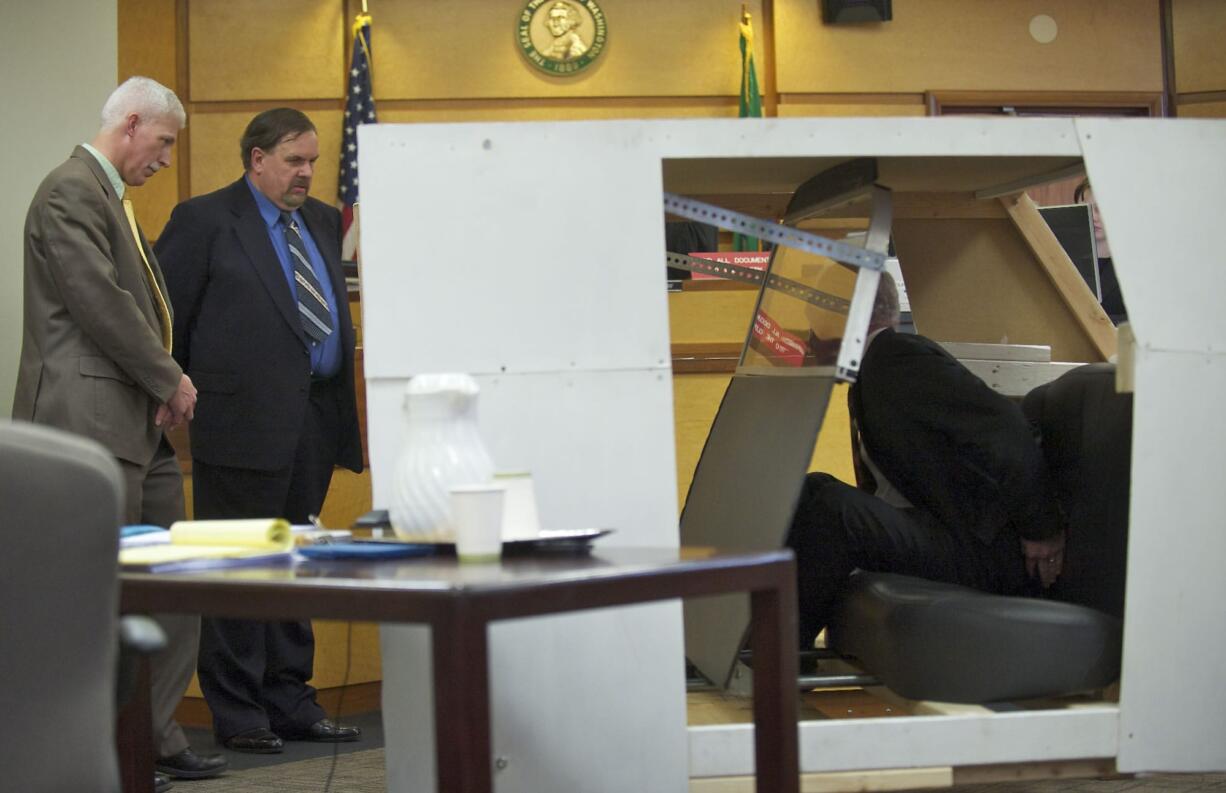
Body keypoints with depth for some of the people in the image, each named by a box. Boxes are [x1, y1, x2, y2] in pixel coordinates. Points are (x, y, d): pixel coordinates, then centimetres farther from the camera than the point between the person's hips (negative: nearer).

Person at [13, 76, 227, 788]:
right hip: (93, 422, -10)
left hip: (141, 423, 10)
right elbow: (100, 301, -19)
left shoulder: (111, 196, 21)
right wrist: (170, 380, -10)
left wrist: (167, 385, 6)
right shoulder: (71, 192, -11)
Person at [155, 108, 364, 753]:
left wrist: (343, 411, 10)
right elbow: (165, 314, -4)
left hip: (315, 419, 7)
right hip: (244, 421, -6)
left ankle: (288, 701, 21)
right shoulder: (204, 220, -3)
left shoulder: (322, 221, 16)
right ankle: (237, 714, 7)